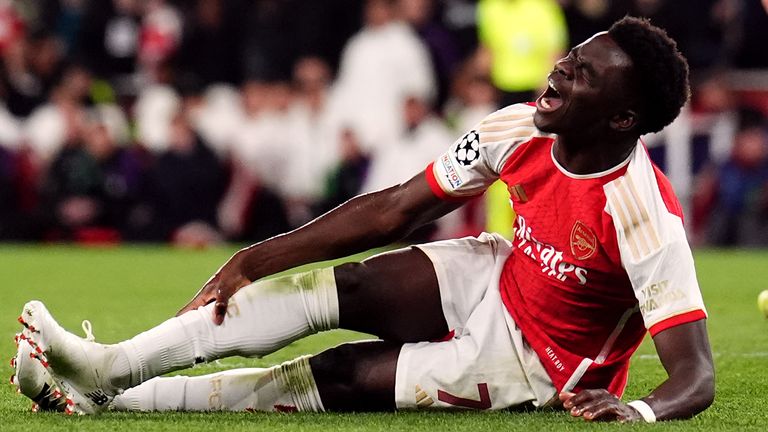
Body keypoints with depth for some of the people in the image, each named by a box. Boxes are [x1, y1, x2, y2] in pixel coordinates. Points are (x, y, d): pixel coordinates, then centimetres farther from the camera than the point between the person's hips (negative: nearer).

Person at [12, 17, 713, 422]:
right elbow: (394, 210, -5)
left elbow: (696, 376, -34)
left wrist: (639, 412, -57)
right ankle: (110, 367, -24)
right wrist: (254, 261, -8)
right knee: (340, 287, -18)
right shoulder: (520, 130, -13)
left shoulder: (645, 215, -32)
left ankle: (117, 399, -19)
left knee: (346, 376, -19)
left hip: (541, 364, -5)